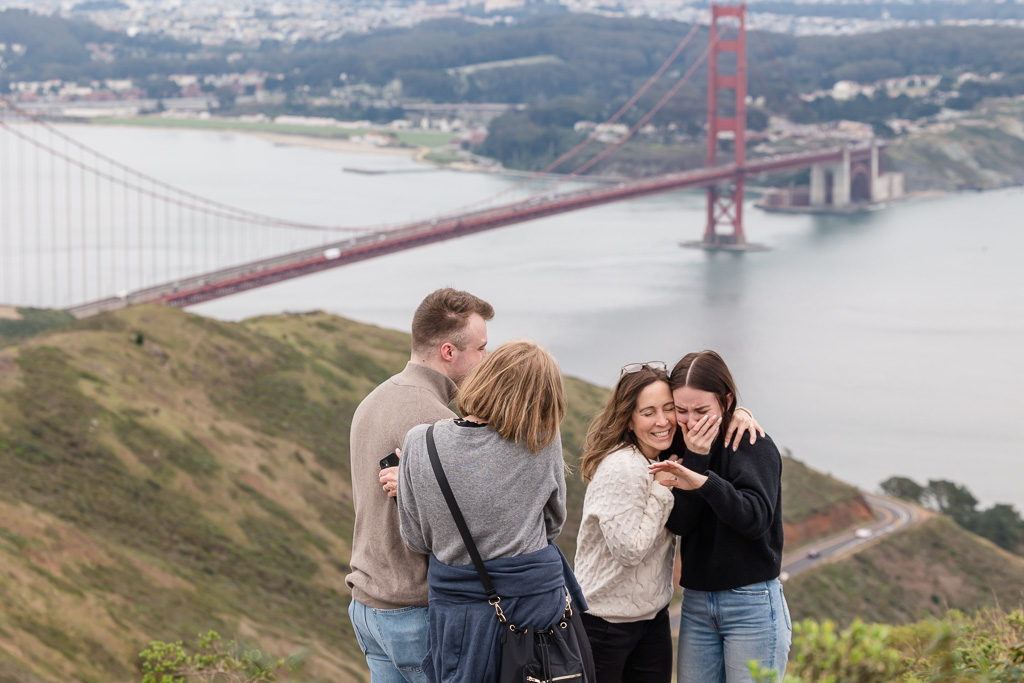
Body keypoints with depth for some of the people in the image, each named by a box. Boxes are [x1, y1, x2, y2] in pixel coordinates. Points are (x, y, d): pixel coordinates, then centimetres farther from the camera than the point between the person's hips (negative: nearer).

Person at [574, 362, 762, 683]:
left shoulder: (669, 458, 2)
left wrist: (739, 414, -5)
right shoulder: (621, 469, -23)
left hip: (653, 617, 8)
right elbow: (629, 550, -22)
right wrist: (663, 488, -19)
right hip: (606, 620, -8)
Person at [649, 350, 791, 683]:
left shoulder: (754, 446, -7)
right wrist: (695, 458, -15)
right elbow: (679, 524, -5)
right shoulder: (682, 450, 8)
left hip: (752, 604, -5)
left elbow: (756, 518, -23)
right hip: (697, 602, 5)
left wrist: (704, 481, -38)